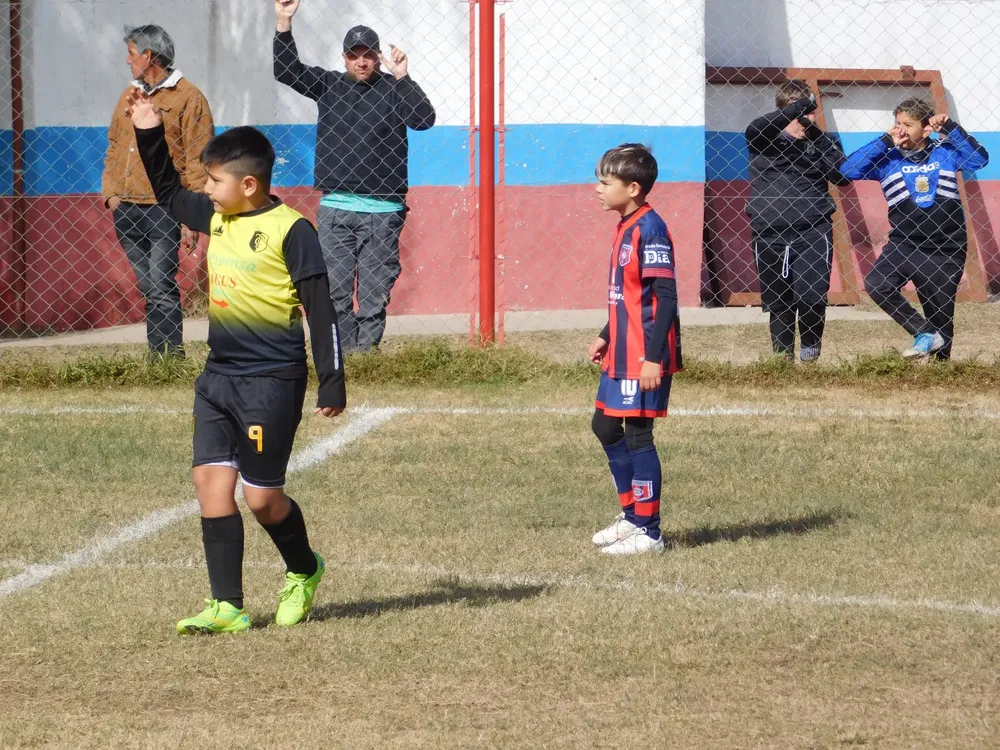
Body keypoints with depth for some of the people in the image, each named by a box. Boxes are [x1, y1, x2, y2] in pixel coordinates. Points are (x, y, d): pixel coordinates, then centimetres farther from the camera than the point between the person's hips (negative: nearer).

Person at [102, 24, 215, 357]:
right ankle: (157, 355, 9)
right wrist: (111, 192, 7)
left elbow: (198, 163, -7)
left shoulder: (188, 98, -3)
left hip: (163, 210, -6)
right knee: (148, 288, 7)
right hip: (126, 209, 6)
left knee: (161, 286, -13)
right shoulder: (130, 95, 18)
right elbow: (114, 149, 22)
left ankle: (172, 353, -13)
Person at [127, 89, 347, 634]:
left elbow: (320, 311, -11)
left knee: (262, 496, -1)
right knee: (211, 482, -2)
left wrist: (332, 382, -12)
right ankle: (227, 607, 1)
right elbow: (167, 193, 29)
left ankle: (304, 572, 28)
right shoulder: (215, 218, 9)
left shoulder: (290, 231, -12)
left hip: (272, 382, -7)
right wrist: (149, 134, 17)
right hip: (218, 377, 7)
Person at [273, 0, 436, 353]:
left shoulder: (393, 89, 1)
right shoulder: (328, 85, 9)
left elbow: (424, 120, -12)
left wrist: (402, 77, -20)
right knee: (334, 292, 0)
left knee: (374, 294, -2)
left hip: (383, 211, -2)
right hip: (335, 208, 2)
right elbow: (285, 70, 3)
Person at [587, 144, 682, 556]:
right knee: (605, 426, 17)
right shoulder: (626, 228, 12)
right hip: (622, 353, 10)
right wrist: (606, 337, 26)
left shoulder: (649, 229, -18)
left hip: (644, 356, -10)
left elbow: (665, 297, -21)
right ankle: (632, 514, 29)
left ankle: (648, 532, 4)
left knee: (637, 433, -4)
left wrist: (653, 357, -23)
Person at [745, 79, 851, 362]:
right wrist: (801, 106, -27)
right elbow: (757, 128, -22)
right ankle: (782, 354, 26)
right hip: (770, 234, 0)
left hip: (813, 232, 0)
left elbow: (844, 175, -1)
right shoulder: (763, 138, 3)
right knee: (778, 302, 7)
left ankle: (810, 346, 12)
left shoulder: (817, 140, 9)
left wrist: (819, 137, -8)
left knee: (812, 296, -13)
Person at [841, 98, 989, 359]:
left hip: (946, 250, 0)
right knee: (875, 284, -27)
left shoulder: (946, 152, 5)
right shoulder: (887, 159, 2)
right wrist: (886, 141, -10)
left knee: (941, 317, 3)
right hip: (904, 245, 0)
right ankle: (925, 333, -18)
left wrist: (951, 127, -9)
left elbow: (979, 159, -4)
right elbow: (848, 170, -7)